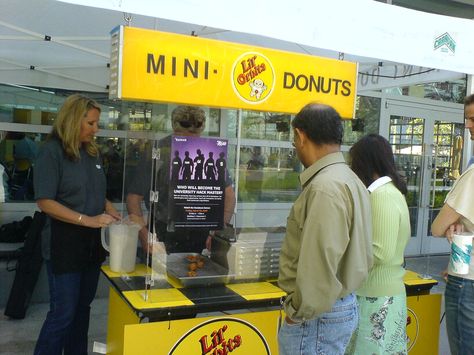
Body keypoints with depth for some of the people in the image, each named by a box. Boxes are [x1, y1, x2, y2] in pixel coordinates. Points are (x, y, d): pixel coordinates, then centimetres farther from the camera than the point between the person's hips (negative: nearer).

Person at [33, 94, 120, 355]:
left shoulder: (92, 152, 9)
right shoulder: (51, 151, -11)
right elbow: (45, 202, -17)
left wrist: (115, 215, 1)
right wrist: (87, 220, -23)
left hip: (93, 241, 7)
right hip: (65, 243, -7)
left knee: (82, 307, 16)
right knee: (63, 312, 1)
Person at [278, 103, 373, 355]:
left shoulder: (325, 188, -22)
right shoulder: (348, 179, 9)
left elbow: (319, 265, -26)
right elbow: (359, 251, 12)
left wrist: (299, 312, -13)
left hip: (318, 314, -9)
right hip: (343, 304, 9)